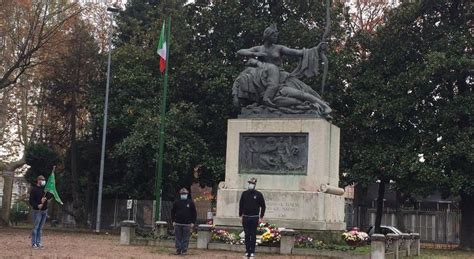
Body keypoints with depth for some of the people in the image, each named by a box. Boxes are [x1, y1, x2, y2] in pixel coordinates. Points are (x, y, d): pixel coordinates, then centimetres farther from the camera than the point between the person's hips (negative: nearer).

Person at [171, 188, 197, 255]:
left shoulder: (191, 203, 5)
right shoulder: (176, 203, 8)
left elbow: (194, 213, 7)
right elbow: (173, 212, 12)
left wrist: (193, 222, -1)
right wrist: (173, 221, 3)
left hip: (187, 224, -1)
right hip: (178, 224, 1)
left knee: (185, 239, -1)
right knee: (178, 238, 2)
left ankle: (184, 250, 5)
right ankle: (178, 250, 9)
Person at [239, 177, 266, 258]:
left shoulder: (258, 194, -2)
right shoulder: (244, 193, 5)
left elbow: (263, 206, 1)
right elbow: (241, 205, 12)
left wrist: (261, 217, -2)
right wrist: (240, 215, 7)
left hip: (254, 218, -2)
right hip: (245, 217, 2)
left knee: (253, 235, 1)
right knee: (247, 235, 5)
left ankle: (252, 252, 6)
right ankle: (247, 251, 11)